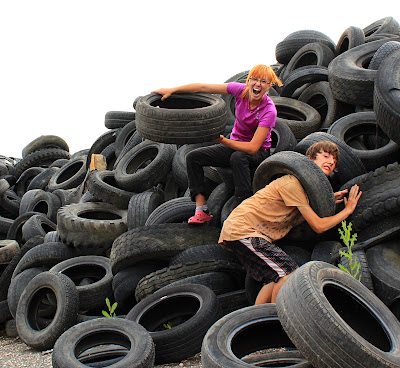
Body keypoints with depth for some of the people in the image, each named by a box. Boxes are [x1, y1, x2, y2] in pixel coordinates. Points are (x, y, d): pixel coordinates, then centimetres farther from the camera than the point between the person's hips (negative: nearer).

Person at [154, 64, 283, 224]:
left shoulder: (269, 110, -25)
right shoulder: (241, 90, -13)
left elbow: (253, 148, -30)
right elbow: (203, 87, -11)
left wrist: (222, 140, -35)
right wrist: (172, 90, -14)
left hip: (259, 152, -6)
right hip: (235, 145, 6)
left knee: (238, 157, -40)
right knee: (193, 157, -9)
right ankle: (201, 209, -11)